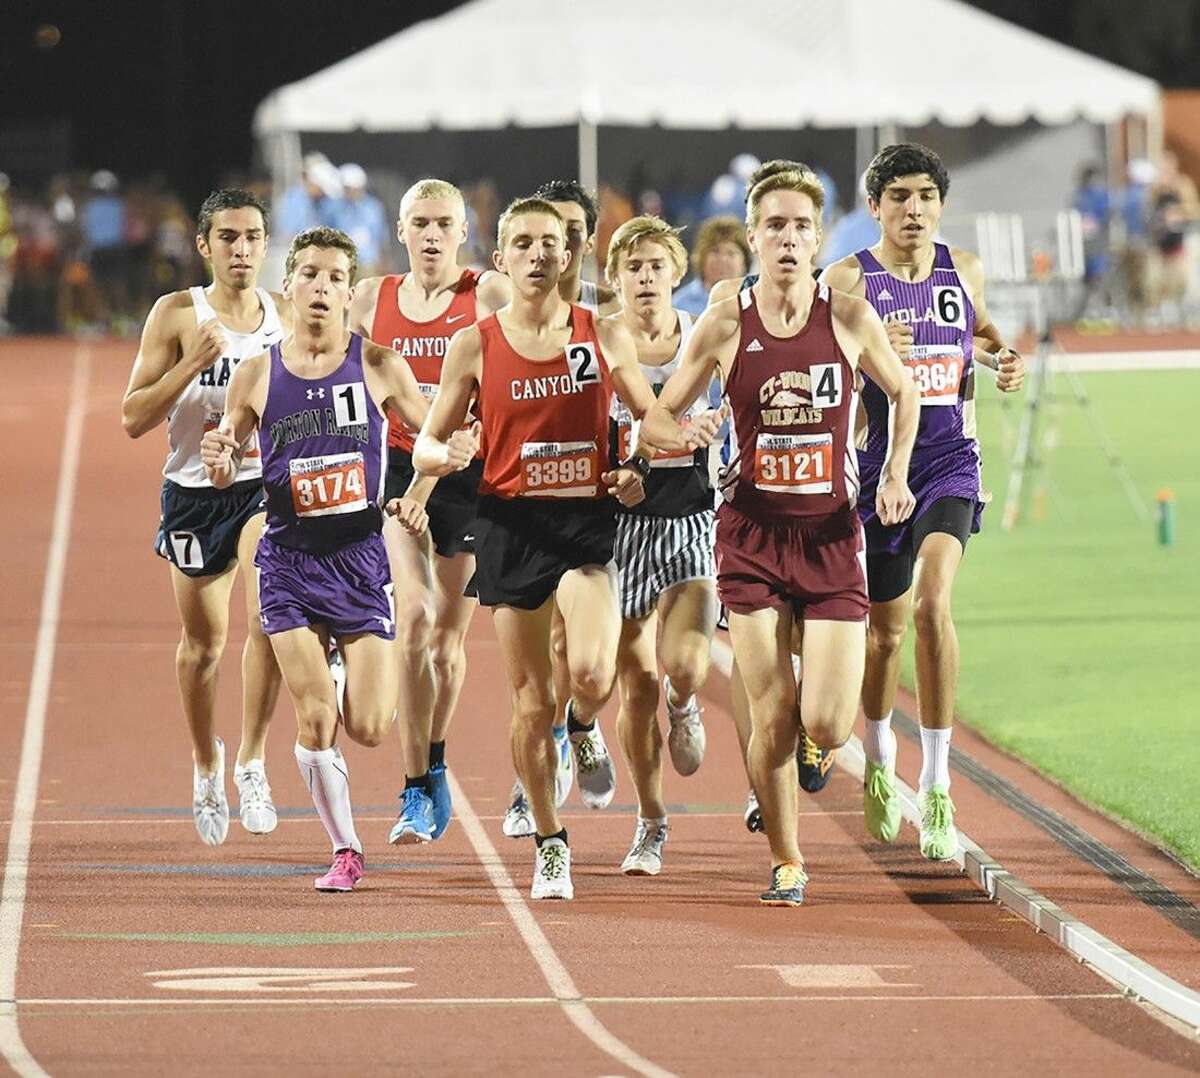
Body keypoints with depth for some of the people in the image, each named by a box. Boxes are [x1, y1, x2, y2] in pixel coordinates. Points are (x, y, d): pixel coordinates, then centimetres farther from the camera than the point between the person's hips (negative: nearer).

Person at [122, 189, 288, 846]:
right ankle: (206, 766, 35)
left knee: (269, 618, -24)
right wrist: (193, 363, -21)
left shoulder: (287, 316, 2)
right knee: (203, 643, 12)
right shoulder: (177, 315, -6)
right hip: (195, 492, -1)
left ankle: (252, 762, -12)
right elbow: (133, 417, -9)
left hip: (267, 487, 1)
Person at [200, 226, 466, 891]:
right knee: (315, 724, -8)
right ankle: (345, 849, 11)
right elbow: (225, 471, 11)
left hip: (360, 553, 0)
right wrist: (219, 462, -12)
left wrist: (451, 455, -14)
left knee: (368, 730, -5)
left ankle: (352, 673, 31)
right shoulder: (256, 376, 0)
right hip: (290, 557, 0)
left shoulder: (377, 367, -2)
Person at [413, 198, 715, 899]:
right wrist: (444, 455, -18)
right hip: (511, 524, 0)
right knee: (531, 701, 3)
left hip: (587, 521, 0)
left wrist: (678, 437, -9)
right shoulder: (476, 346, 2)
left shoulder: (605, 337, 4)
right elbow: (428, 444, 6)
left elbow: (648, 417, 14)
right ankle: (551, 846, 19)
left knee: (591, 675, -23)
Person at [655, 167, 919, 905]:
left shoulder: (851, 318, -2)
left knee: (827, 726, -8)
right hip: (753, 533, 0)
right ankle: (786, 863, 16)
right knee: (772, 721, -4)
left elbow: (903, 391, 15)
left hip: (832, 533, 0)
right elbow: (664, 414, 8)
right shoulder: (725, 327, -4)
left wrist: (895, 474, 3)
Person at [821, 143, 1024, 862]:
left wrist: (1005, 359, 7)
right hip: (878, 470, -1)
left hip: (951, 463, 1)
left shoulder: (964, 271, 6)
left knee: (933, 605, -20)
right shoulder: (848, 281, -6)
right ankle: (880, 762, 39)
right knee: (886, 628, 10)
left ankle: (938, 789, -16)